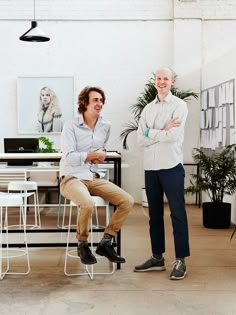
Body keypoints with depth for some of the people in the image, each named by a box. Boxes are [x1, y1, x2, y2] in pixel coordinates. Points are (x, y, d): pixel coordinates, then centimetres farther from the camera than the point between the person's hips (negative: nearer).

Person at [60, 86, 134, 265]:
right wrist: (94, 155, -9)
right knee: (88, 204, -37)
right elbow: (69, 158, -16)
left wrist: (101, 154, 3)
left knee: (127, 201, -11)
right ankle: (82, 244, -8)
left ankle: (106, 242, 0)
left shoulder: (105, 126, 9)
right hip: (72, 178, -6)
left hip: (93, 177, 6)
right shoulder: (71, 126, -8)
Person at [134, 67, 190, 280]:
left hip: (171, 167, -5)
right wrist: (163, 131, -9)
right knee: (155, 214, 12)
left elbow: (174, 136, -16)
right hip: (150, 167, 6)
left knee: (178, 213, 0)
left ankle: (180, 260, 7)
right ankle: (157, 257, 23)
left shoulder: (179, 105, -2)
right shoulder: (147, 109, 13)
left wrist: (151, 132, -3)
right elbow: (141, 140, 2)